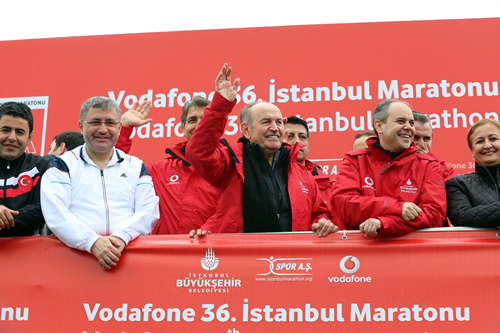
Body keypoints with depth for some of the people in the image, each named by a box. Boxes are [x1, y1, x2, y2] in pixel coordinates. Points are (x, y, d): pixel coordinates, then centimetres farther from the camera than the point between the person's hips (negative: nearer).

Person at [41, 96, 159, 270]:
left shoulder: (136, 166, 19)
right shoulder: (63, 165, 13)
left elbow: (149, 210, 7)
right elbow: (55, 213, -2)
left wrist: (122, 235, -12)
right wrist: (92, 241, -17)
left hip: (130, 252, 1)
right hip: (77, 253, -1)